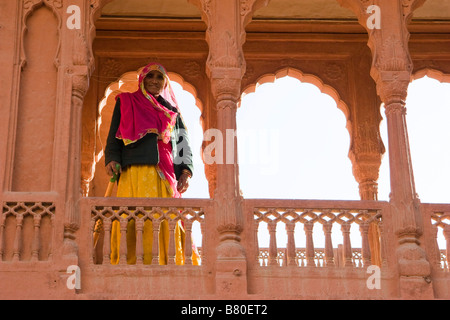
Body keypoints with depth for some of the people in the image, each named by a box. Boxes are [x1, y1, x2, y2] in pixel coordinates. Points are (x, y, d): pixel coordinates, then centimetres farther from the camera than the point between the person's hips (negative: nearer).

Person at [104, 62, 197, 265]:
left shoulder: (172, 112, 24)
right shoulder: (126, 102, 20)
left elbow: (184, 143, 17)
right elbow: (114, 136, 12)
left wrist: (186, 171, 0)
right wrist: (112, 158, -7)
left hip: (166, 176, 2)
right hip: (133, 172, -2)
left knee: (167, 225, -9)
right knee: (131, 223, -14)